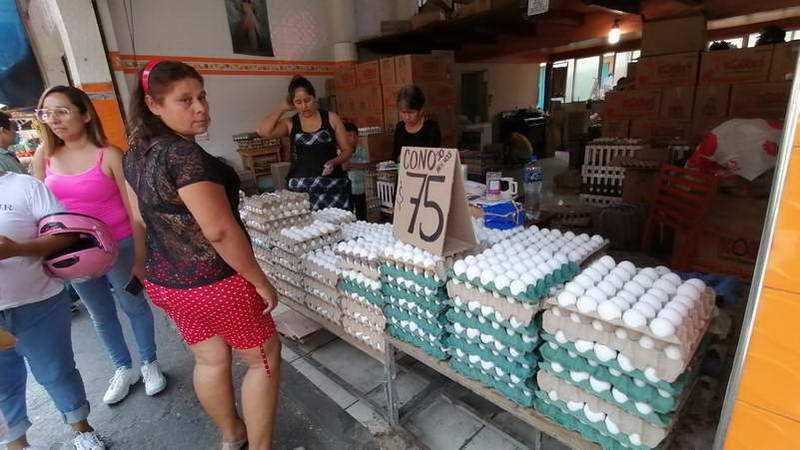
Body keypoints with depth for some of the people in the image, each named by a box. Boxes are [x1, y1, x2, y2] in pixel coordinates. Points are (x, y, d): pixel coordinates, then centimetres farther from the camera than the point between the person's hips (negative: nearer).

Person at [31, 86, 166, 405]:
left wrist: (140, 257, -12)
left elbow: (134, 210, -13)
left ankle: (150, 364, 31)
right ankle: (124, 369, 37)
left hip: (118, 246, -5)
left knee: (134, 306, 11)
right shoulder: (44, 157, 1)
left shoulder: (109, 155, -14)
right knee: (100, 315, 18)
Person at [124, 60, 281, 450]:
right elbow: (220, 230, -28)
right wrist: (261, 282, -18)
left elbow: (141, 219, 15)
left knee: (210, 360, 24)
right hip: (215, 283, -9)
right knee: (264, 359, 11)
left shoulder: (135, 154, 5)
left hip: (166, 281, 9)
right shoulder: (182, 153, -24)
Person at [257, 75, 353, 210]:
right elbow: (263, 131, -9)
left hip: (332, 185, 0)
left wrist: (333, 162, -9)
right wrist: (283, 108, 1)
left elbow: (347, 150, 10)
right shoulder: (290, 124, 8)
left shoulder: (331, 118, 7)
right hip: (300, 188, 1)